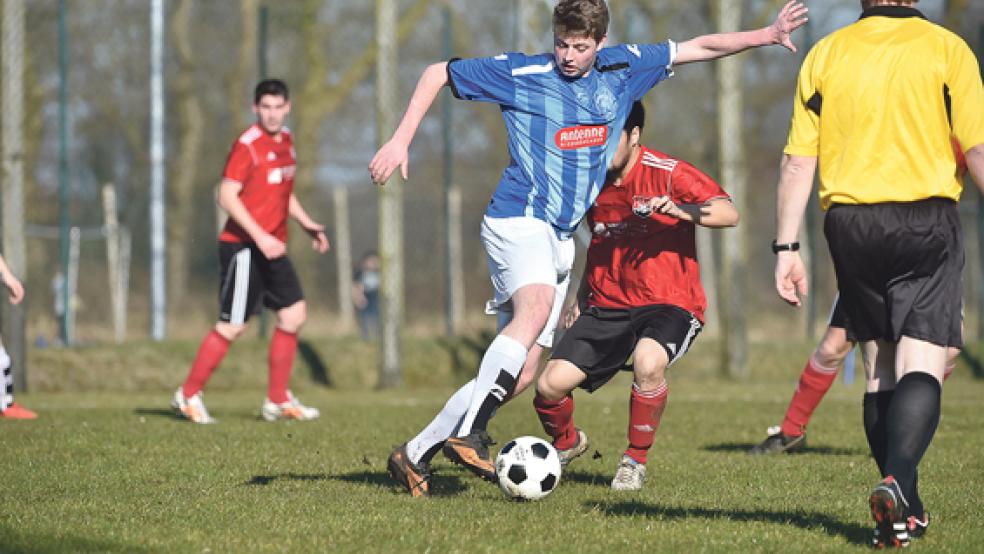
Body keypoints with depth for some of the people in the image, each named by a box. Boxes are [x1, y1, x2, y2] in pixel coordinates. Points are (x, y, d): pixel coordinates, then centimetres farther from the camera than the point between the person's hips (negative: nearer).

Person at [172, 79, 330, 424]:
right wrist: (260, 237, -24)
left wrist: (307, 224, 17)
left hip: (272, 247, 8)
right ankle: (189, 395, 6)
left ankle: (278, 401, 12)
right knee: (233, 325, -6)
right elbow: (227, 196, -19)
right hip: (243, 246, -8)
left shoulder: (285, 141, 13)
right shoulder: (247, 145, -14)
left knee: (294, 314, 4)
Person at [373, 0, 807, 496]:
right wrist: (400, 140, -2)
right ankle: (470, 434, -40)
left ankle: (416, 455, 7)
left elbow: (699, 48, 14)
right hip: (518, 218, -6)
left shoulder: (621, 69, 8)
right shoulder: (522, 74, -5)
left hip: (559, 238, 6)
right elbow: (438, 73, 4)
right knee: (537, 307, -35)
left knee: (519, 374, -1)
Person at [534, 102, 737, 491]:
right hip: (606, 307, 5)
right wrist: (583, 295, 19)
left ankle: (636, 460, -12)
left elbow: (728, 213, -21)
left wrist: (682, 211, -38)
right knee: (550, 385, -12)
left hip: (668, 304, -5)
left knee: (648, 362, -37)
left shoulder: (667, 173, -10)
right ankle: (566, 444, 24)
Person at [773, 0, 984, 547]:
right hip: (927, 222, -3)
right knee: (922, 366, -6)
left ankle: (906, 509, 14)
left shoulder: (825, 54, 6)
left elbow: (797, 159, 4)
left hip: (850, 224, 3)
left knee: (878, 371, 12)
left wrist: (786, 247, 6)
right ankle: (896, 482, -29)